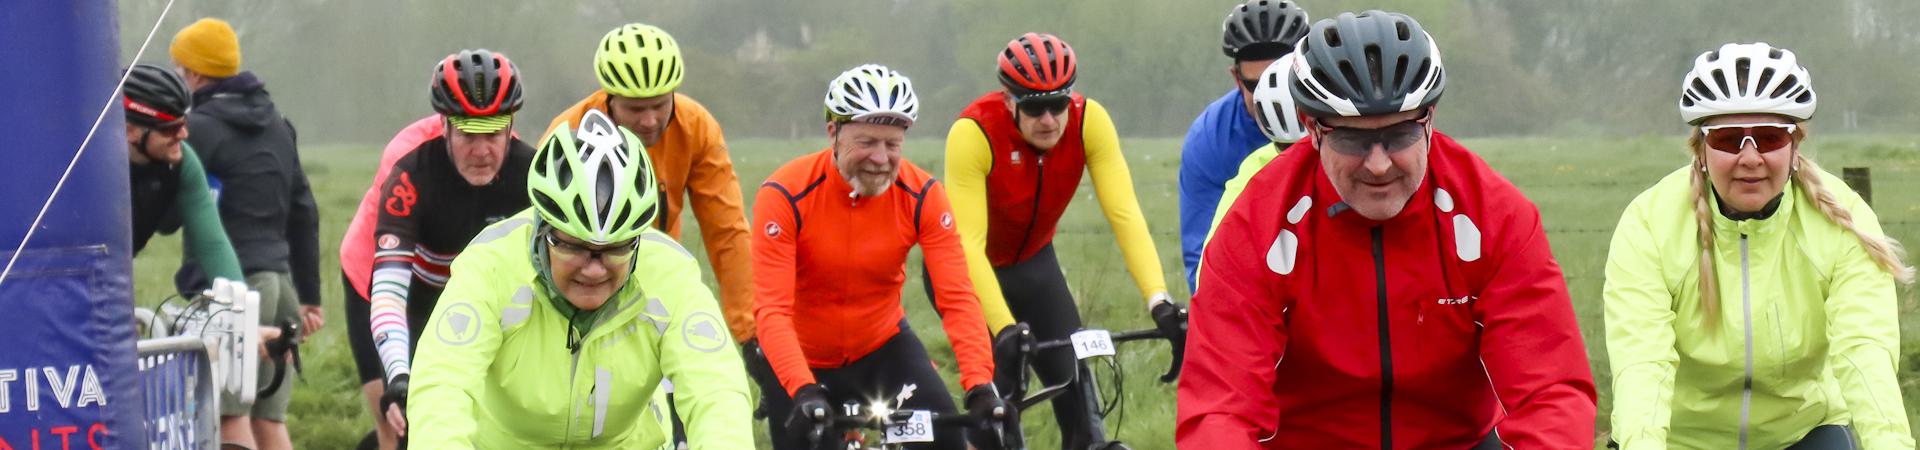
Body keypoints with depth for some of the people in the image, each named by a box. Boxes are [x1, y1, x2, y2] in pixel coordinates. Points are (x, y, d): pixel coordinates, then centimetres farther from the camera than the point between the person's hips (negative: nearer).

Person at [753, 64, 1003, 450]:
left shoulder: (921, 196, -17)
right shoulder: (786, 196, -24)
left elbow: (958, 298, -23)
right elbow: (771, 310, -30)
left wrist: (980, 386, -37)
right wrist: (804, 391, -45)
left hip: (883, 347, 2)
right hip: (802, 359, -2)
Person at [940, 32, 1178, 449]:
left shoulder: (1089, 121, -24)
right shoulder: (974, 133, -33)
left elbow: (1124, 213, -29)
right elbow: (968, 244, -37)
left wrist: (1159, 301, -41)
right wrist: (1004, 330, -48)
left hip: (1032, 262, 3)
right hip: (968, 269, -3)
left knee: (1075, 383, -8)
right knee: (999, 394, -19)